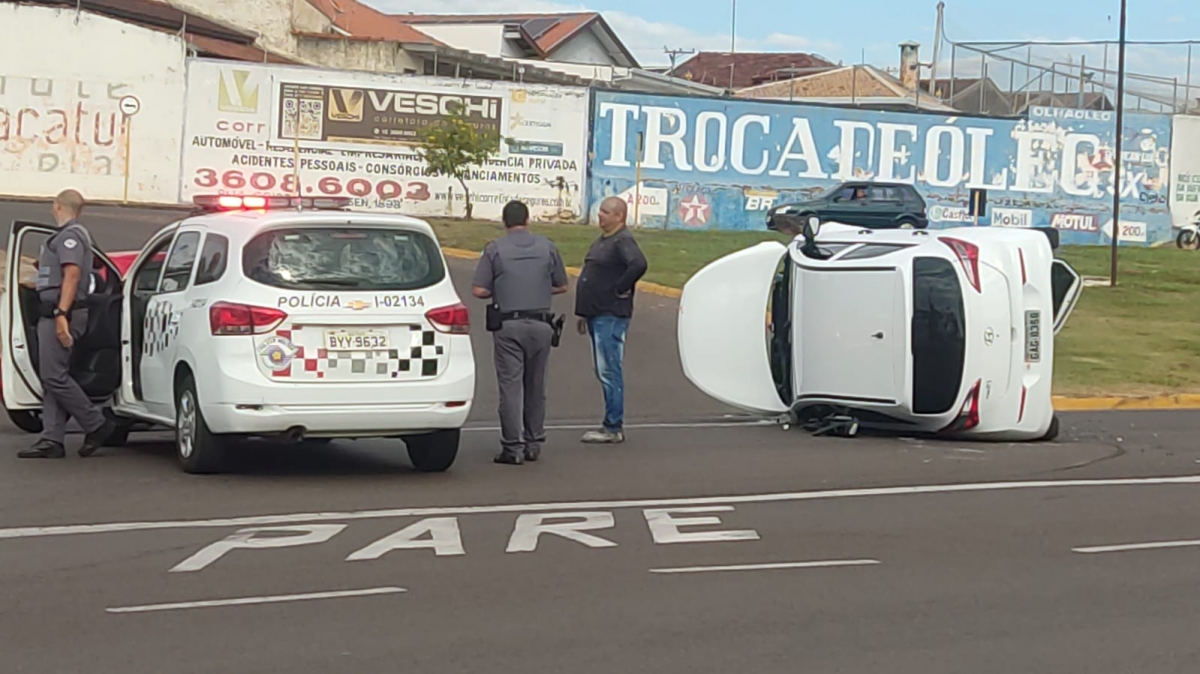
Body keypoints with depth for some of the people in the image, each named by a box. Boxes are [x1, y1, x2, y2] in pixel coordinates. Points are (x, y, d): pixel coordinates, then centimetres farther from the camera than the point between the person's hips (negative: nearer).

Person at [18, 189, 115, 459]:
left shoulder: (70, 235, -11)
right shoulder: (67, 235, 21)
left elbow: (72, 275, -21)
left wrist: (61, 314, -26)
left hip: (61, 314, -11)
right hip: (53, 315, 11)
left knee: (55, 377, -12)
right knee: (52, 378, 6)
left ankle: (97, 425, -5)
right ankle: (52, 440, 4)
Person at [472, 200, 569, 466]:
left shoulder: (495, 249, -3)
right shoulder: (547, 247, 4)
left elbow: (478, 290, -7)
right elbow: (561, 286, 10)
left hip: (508, 325, -3)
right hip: (540, 324, 3)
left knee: (510, 385, -1)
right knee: (536, 385, 13)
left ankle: (513, 446, -3)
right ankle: (534, 442, 19)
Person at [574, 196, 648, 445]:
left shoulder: (623, 241, -14)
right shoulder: (601, 242, 18)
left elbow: (639, 265, -32)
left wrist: (621, 289, -21)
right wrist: (584, 313, 22)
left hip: (611, 317, -11)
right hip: (597, 315, 11)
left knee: (609, 371, -9)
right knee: (604, 371, 13)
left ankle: (614, 428, -6)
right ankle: (612, 424, 20)